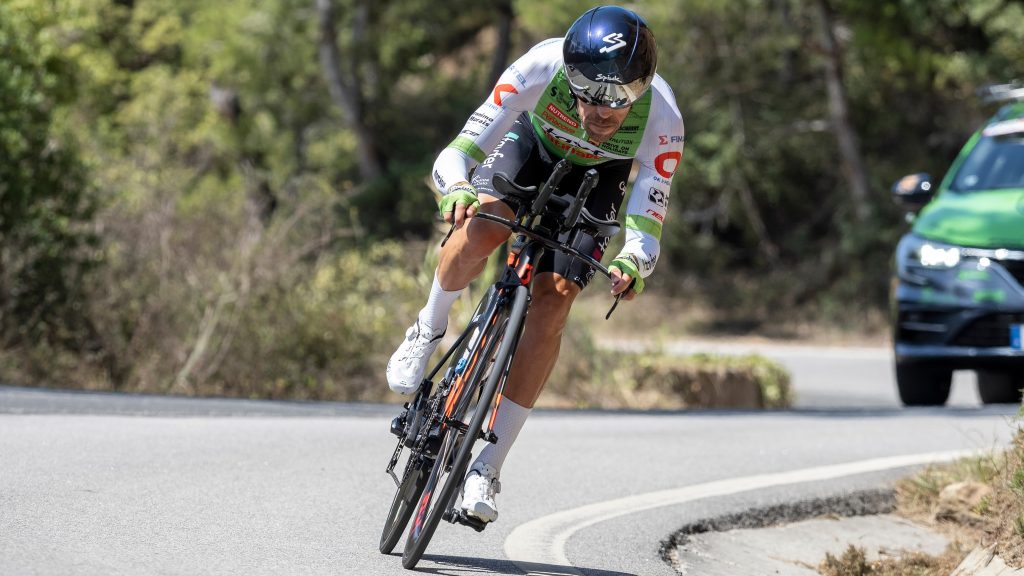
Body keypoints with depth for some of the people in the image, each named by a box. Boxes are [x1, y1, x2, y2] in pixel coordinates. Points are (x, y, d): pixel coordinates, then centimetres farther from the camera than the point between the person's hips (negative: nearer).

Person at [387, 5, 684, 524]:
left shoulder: (661, 119, -35)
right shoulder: (541, 69, -38)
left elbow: (645, 227, -33)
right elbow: (456, 154, -36)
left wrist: (632, 264, -54)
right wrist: (457, 189, -57)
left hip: (597, 178, 0)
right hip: (532, 143, 0)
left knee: (553, 301, -16)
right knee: (485, 222, -33)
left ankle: (488, 467, -9)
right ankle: (429, 331, -3)